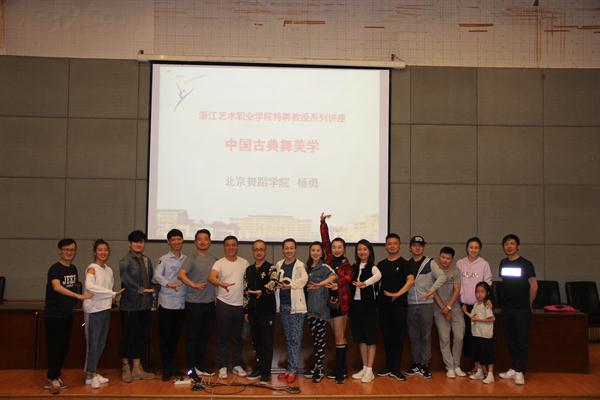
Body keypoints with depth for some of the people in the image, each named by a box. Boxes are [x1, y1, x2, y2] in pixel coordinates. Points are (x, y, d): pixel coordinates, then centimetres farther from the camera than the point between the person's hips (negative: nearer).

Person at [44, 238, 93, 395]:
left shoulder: (73, 269, 9)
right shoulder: (55, 269, -15)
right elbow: (57, 287, -33)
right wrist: (79, 296, -40)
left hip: (68, 314, 7)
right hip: (54, 315, -7)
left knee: (64, 347, 11)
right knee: (54, 347, -3)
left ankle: (54, 376, 24)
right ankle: (52, 379, 8)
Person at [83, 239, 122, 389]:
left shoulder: (109, 270, 13)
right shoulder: (92, 268, -10)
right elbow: (89, 286, -28)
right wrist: (113, 293, -27)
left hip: (106, 309, 7)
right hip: (93, 311, -7)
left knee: (101, 343, 13)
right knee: (93, 343, -1)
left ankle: (93, 372, 25)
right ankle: (90, 375, 10)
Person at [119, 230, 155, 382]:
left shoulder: (146, 260, 14)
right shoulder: (125, 260, -7)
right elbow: (126, 279, -20)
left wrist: (151, 291, 4)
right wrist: (141, 290, -22)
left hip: (145, 305, 6)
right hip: (130, 305, -6)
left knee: (143, 336, 9)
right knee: (128, 336, 2)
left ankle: (137, 368, 20)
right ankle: (126, 368, 17)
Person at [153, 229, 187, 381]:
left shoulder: (186, 259, 11)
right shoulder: (164, 259, -3)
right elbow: (157, 275, -18)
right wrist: (168, 284, -35)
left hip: (181, 303, 4)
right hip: (167, 303, -4)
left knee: (176, 336, 13)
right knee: (165, 336, 1)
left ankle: (172, 366, 26)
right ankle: (166, 369, 10)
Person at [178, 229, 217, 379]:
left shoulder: (214, 259, 9)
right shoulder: (192, 258, -8)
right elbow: (181, 274, -20)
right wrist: (194, 285, -29)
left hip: (210, 302, 6)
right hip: (194, 303, -6)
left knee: (205, 335, 14)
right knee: (192, 336, 1)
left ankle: (200, 365, 26)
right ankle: (190, 368, 10)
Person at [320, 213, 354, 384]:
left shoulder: (346, 264, -7)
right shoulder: (329, 259, 7)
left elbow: (348, 277, -26)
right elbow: (325, 240, 9)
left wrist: (338, 284, -42)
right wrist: (323, 222, 6)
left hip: (340, 301, -6)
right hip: (330, 300, 6)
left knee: (339, 338, -4)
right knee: (339, 337, 13)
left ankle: (339, 371, 0)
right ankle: (342, 369, 20)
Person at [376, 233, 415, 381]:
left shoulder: (404, 264, 0)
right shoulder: (381, 264, 13)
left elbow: (411, 280, -14)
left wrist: (397, 294, -23)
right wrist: (377, 297, 3)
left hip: (399, 304, -4)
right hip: (383, 304, 4)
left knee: (398, 336, -1)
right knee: (387, 336, 8)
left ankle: (396, 369, 4)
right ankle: (388, 366, 18)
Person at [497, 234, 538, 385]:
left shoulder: (525, 264, -7)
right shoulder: (503, 263, 8)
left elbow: (534, 286, -6)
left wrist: (529, 304, 0)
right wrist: (503, 301, 13)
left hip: (521, 310, -5)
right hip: (506, 309, 5)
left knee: (522, 341, 0)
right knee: (511, 341, 10)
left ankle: (520, 372, 4)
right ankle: (514, 369, 19)